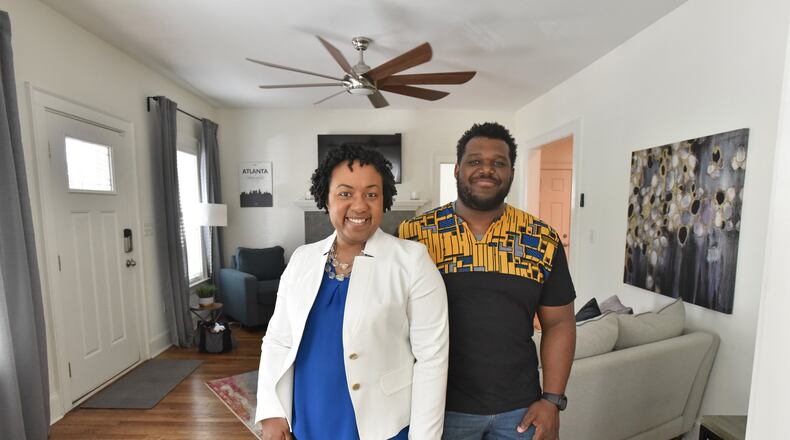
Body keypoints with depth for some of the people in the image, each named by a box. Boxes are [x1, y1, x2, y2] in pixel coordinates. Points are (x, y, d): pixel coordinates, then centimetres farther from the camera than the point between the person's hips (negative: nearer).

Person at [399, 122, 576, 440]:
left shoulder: (543, 241, -3)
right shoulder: (413, 236, -11)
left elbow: (559, 323, 3)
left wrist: (552, 400, -1)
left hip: (520, 408, 2)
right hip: (440, 406, -1)